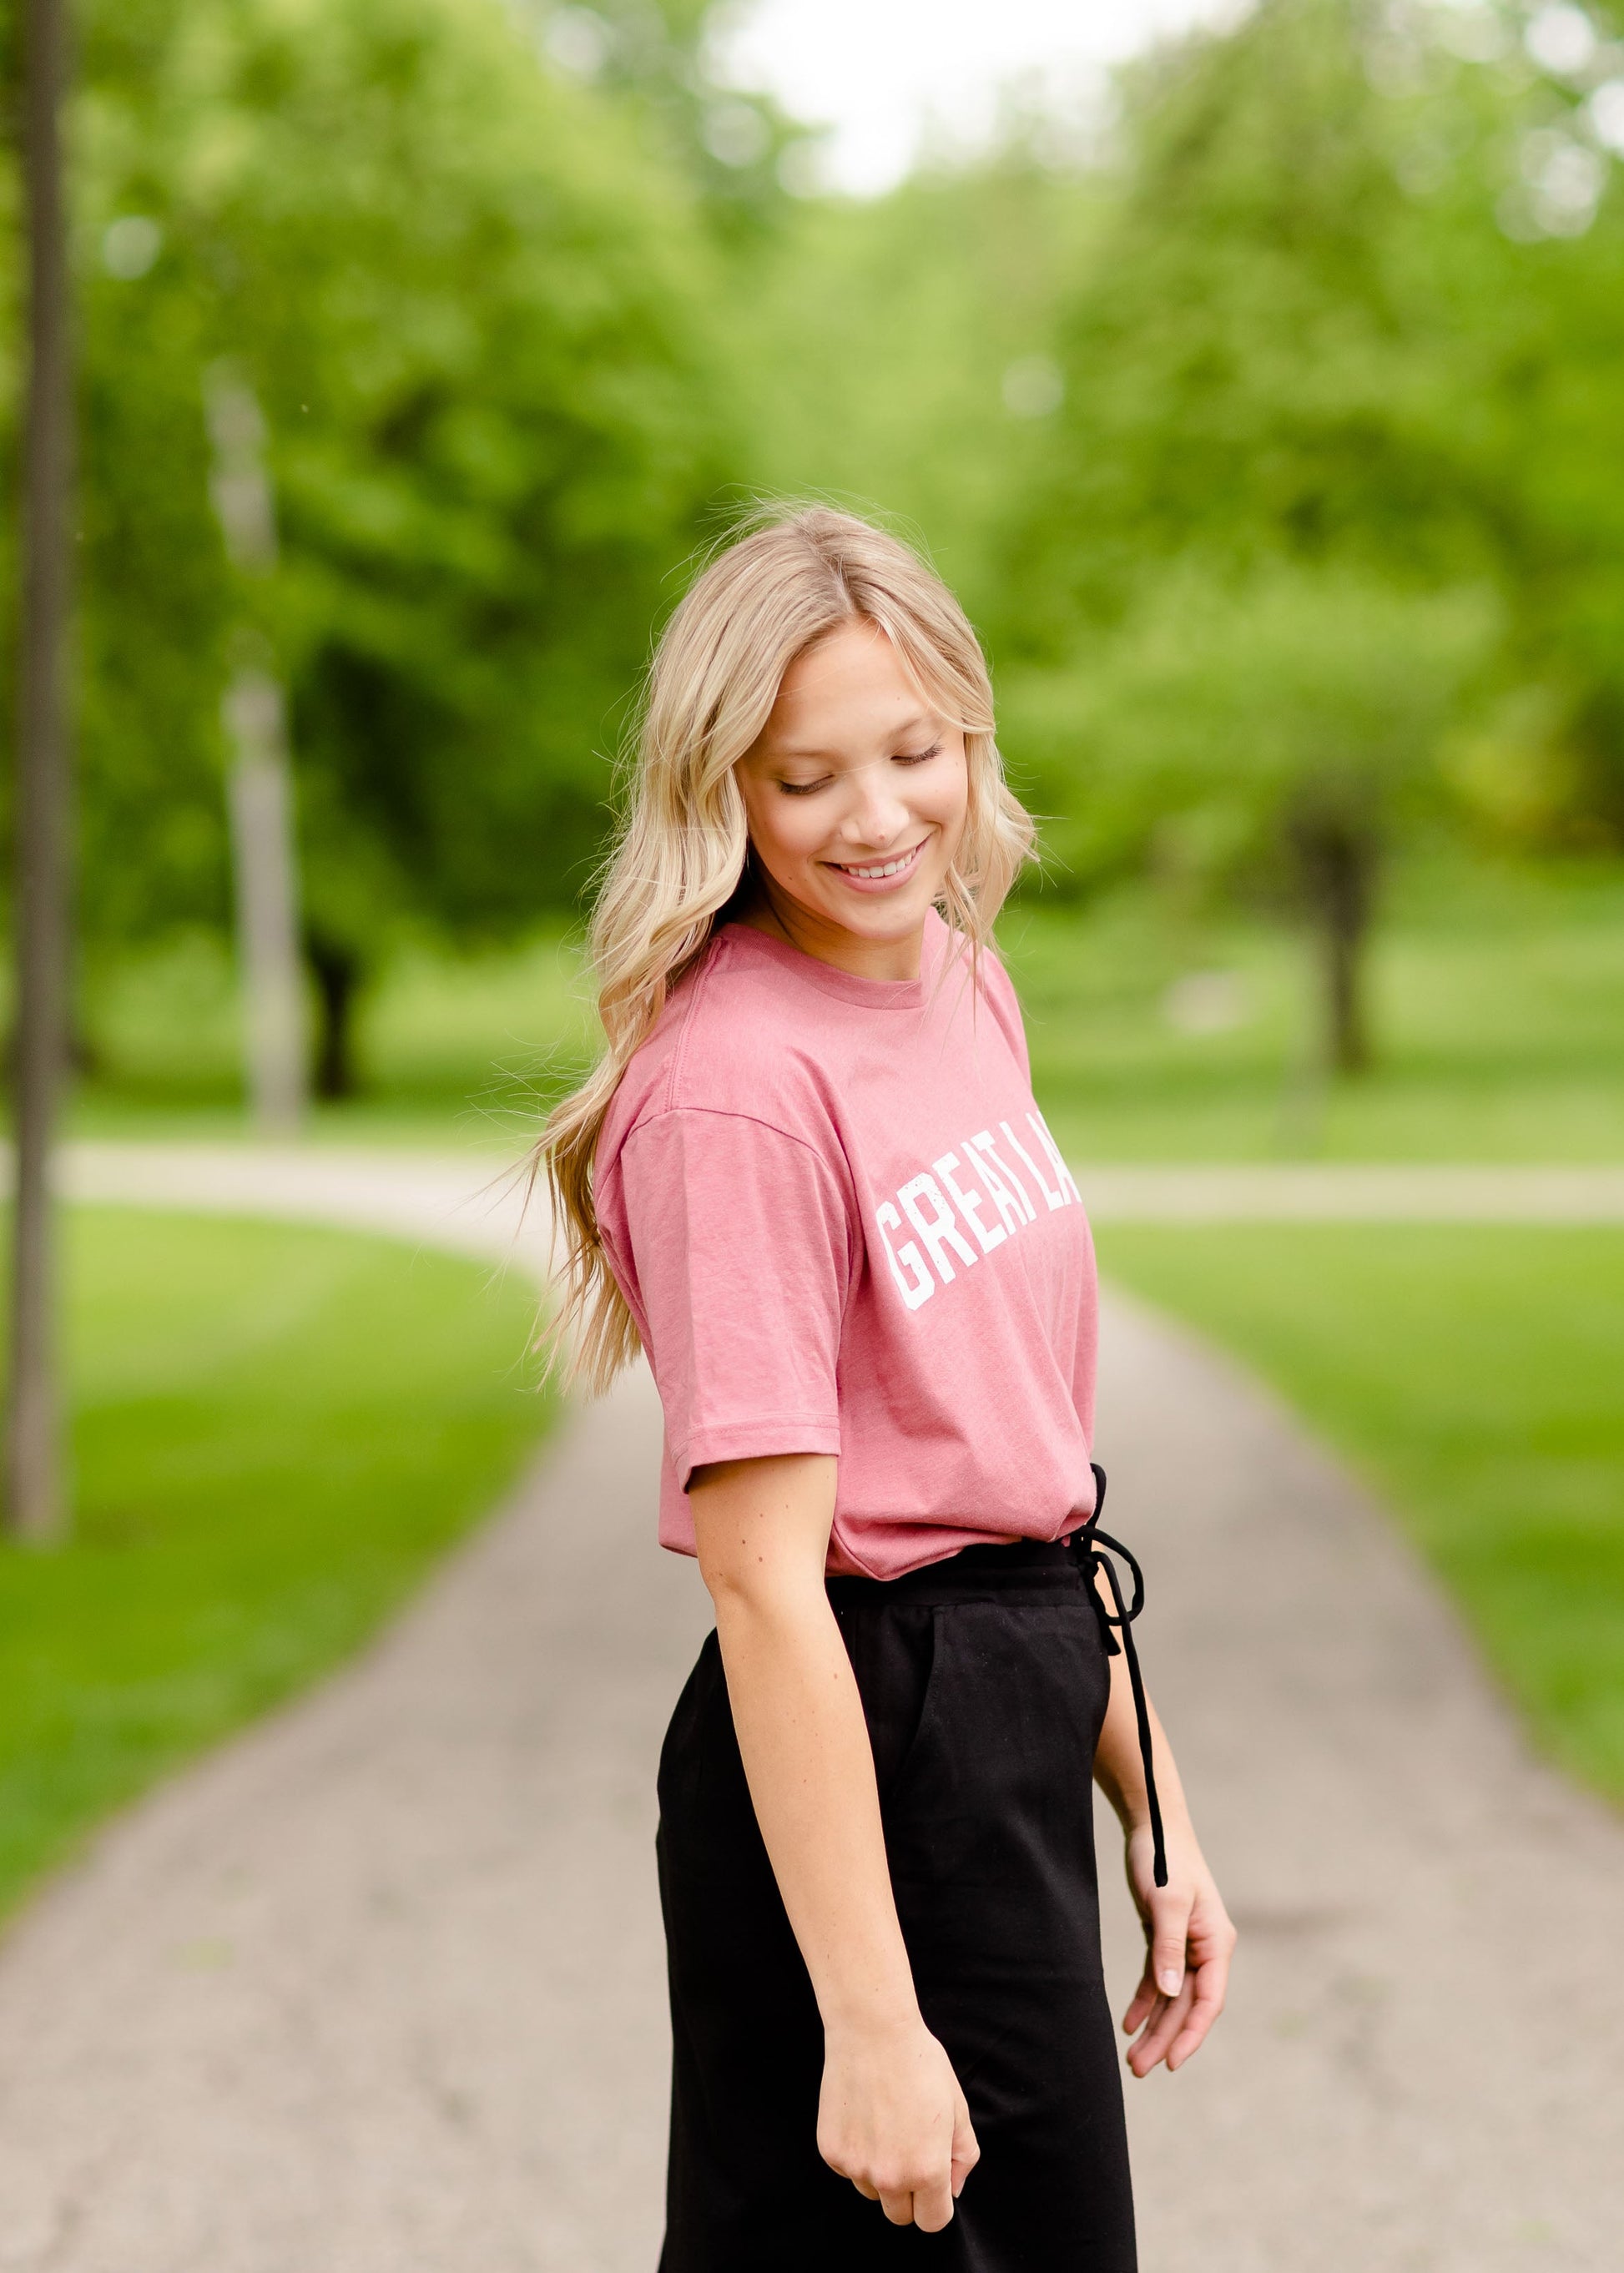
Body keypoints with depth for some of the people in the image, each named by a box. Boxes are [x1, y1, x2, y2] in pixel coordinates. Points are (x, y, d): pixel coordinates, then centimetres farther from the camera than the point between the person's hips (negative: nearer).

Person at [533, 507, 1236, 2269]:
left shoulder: (962, 984, 8)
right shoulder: (739, 1084, -19)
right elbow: (763, 1575, -22)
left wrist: (1154, 1812, 14)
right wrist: (873, 2023, -23)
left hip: (1016, 1722, 8)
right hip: (867, 1752, -8)